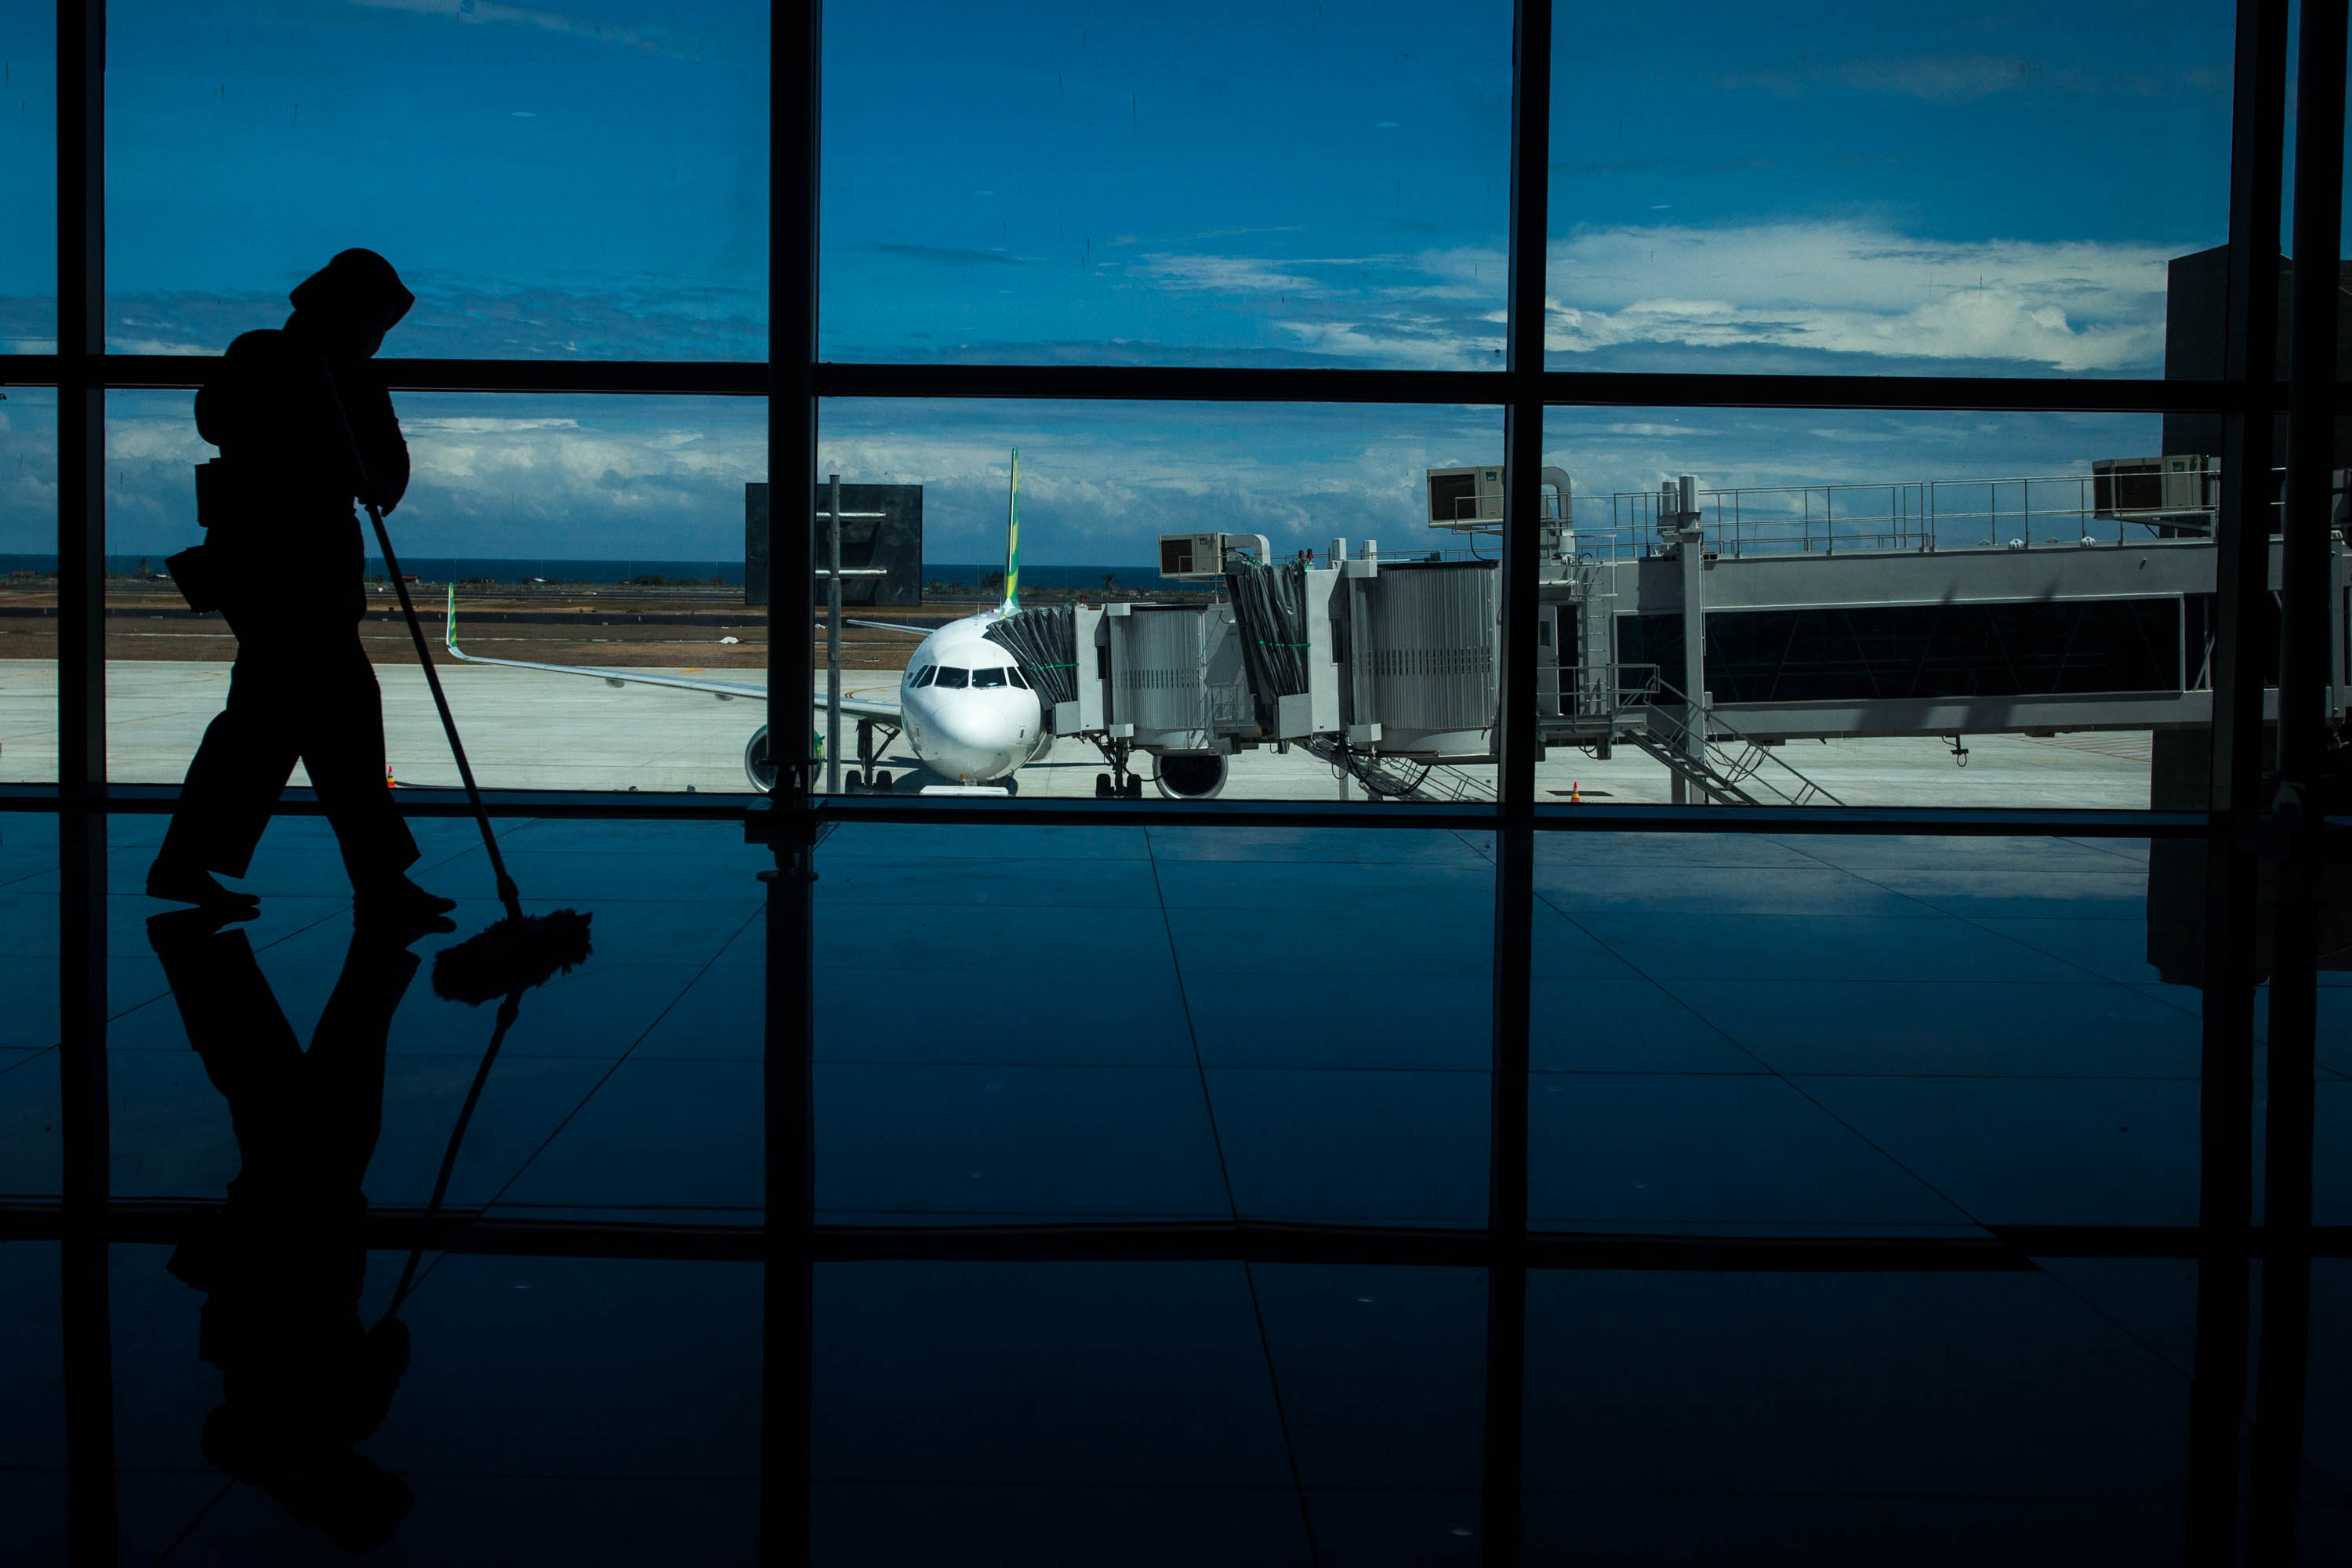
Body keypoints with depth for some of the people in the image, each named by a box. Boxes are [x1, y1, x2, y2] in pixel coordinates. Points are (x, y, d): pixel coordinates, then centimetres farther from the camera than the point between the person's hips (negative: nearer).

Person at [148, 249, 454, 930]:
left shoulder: (358, 380, 15)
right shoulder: (259, 357, -5)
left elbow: (388, 454, 4)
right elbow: (216, 420, -21)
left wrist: (380, 482, -19)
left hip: (322, 560, 8)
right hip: (264, 559, -8)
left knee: (268, 716, 10)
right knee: (341, 706, -13)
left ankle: (183, 865, 19)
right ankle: (380, 884, -13)